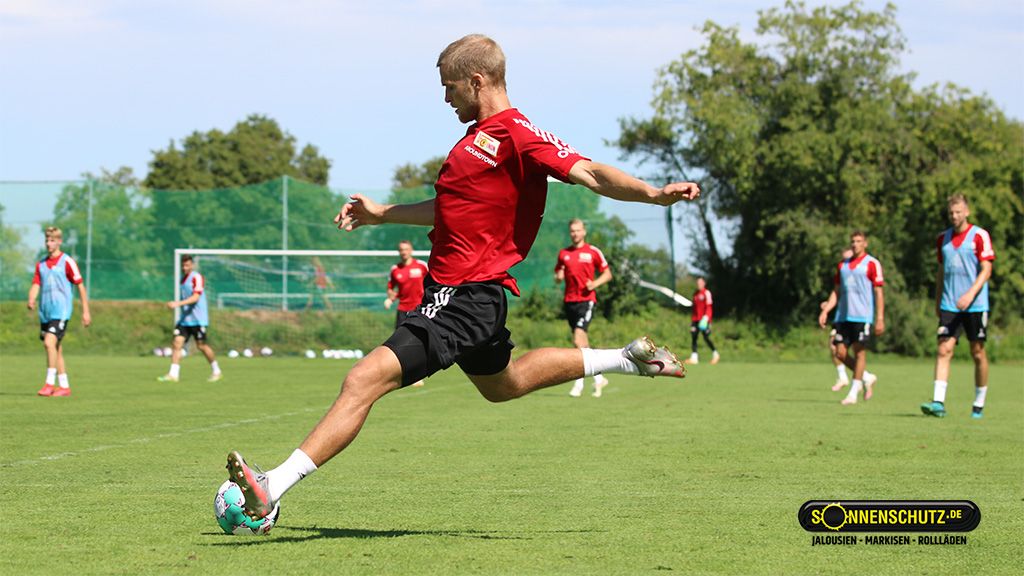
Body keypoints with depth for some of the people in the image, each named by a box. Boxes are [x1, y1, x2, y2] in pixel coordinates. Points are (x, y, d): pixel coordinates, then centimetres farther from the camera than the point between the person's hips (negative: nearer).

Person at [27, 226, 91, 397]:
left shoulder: (67, 262, -4)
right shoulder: (41, 264, 12)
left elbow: (80, 286, -2)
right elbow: (36, 285, 7)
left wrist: (86, 311, -3)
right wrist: (31, 300, -16)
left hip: (61, 311, -6)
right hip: (45, 311, 6)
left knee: (50, 343, -20)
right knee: (56, 348, 9)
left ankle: (50, 384, -17)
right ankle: (64, 386, 16)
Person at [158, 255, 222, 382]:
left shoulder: (197, 277, -11)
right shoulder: (183, 279, 14)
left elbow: (195, 297, -24)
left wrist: (178, 303, -33)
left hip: (198, 319, -7)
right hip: (185, 319, 7)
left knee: (201, 345, -1)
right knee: (177, 343, -7)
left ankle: (216, 372, 18)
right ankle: (173, 374, -12)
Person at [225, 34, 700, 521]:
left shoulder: (515, 134, -14)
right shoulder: (481, 136, 15)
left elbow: (589, 173, -22)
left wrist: (653, 193, -38)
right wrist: (381, 214, 32)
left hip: (465, 298, -11)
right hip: (460, 293, 11)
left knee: (365, 380, -19)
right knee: (502, 384, 34)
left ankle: (272, 488, -24)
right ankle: (628, 359, 40)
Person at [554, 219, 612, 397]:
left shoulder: (593, 252, 1)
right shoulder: (563, 253, 12)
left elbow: (607, 274, 6)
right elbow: (557, 277, 20)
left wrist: (594, 284, -12)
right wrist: (558, 277, -3)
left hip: (586, 300, -5)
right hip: (569, 301, 5)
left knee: (578, 339, -17)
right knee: (582, 343, 9)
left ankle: (579, 383, -14)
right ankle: (598, 378, 21)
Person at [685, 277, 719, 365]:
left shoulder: (706, 293, -5)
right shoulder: (695, 294, 16)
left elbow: (708, 307, -12)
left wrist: (705, 318, -22)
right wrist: (692, 319, 19)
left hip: (704, 320, -7)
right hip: (696, 320, 7)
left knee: (706, 337, -7)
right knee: (693, 336, -4)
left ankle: (715, 353, 12)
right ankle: (694, 357, -6)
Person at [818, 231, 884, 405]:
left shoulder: (872, 264, -1)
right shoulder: (842, 265, 16)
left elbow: (879, 293, -4)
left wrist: (880, 319, -10)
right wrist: (825, 311, 8)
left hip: (862, 316, -6)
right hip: (843, 317, 6)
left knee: (859, 352, -5)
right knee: (840, 353, 1)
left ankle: (853, 393, -1)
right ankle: (866, 377, 22)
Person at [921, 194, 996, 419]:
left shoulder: (979, 236, -5)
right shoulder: (943, 238, 10)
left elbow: (986, 270, -10)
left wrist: (970, 294, -22)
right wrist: (937, 302, 18)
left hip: (975, 305, -4)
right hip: (949, 305, 4)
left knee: (978, 353, 4)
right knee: (943, 350, -10)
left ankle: (979, 405, 15)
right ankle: (938, 403, -17)